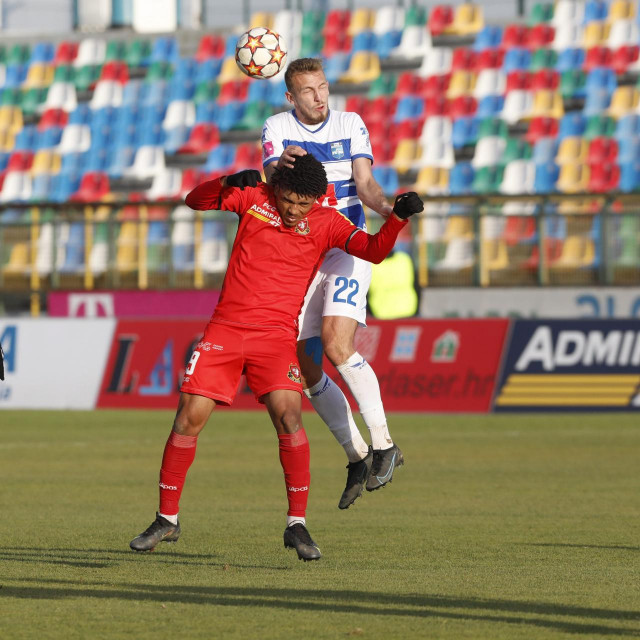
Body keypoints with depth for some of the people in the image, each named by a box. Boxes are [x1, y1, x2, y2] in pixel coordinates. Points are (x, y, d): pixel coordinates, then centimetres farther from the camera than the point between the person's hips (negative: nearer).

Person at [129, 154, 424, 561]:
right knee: (189, 418, -4)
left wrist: (399, 217, -29)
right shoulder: (254, 198, 3)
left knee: (289, 417, -21)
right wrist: (228, 184, -15)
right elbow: (196, 201, 5)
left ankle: (297, 524, -10)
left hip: (276, 335, -1)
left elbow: (374, 251, -11)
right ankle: (167, 520, 10)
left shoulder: (325, 223, -1)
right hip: (226, 328, 1)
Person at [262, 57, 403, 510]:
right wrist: (281, 164, -41)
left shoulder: (351, 125, 1)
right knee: (306, 369, 1)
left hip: (348, 250, -3)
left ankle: (384, 444, -16)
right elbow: (271, 177, -17)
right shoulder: (277, 129, 1)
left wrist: (386, 206, -30)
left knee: (336, 343, -24)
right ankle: (357, 456, 16)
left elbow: (365, 183, -7)